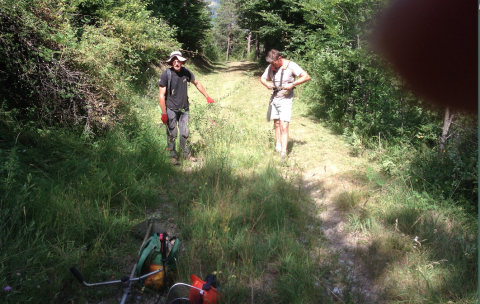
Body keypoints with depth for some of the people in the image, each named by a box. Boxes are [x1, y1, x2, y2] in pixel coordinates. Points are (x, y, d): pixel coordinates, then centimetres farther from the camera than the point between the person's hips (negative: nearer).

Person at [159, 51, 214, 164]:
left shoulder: (186, 72, -3)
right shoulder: (166, 74, -15)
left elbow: (197, 83, 16)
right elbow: (161, 95, -13)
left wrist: (207, 96, 14)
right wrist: (164, 113, -16)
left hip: (184, 108, 4)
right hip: (171, 109, -4)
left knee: (184, 133, 9)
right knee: (172, 134, 1)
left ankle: (186, 154, 24)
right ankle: (173, 156, 15)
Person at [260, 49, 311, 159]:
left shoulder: (291, 66, -13)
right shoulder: (271, 67, 2)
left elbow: (306, 77, -16)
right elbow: (262, 78, 16)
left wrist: (292, 84, -25)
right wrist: (267, 84, -7)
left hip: (285, 100, -5)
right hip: (274, 99, 6)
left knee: (284, 127, -10)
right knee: (276, 124, 13)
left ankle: (283, 152, -8)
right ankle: (278, 146, 25)